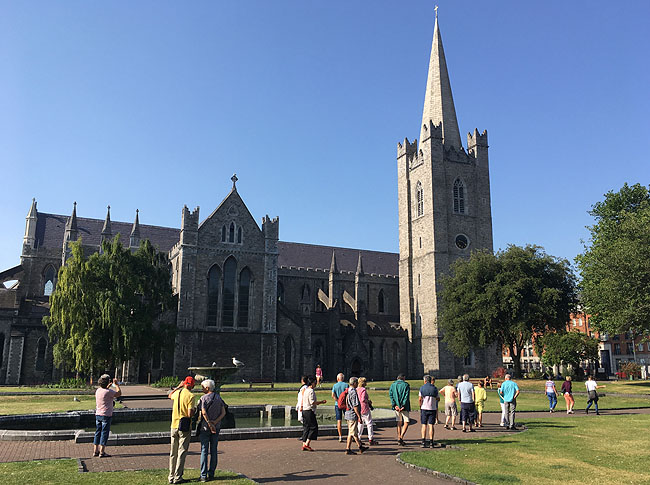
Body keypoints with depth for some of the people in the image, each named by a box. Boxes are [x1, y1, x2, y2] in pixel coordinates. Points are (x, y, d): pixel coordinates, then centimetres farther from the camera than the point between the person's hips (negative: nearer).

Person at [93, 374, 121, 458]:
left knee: (98, 432, 13)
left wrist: (109, 385, 31)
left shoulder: (98, 390, 4)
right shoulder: (108, 392, -18)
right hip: (106, 415, -7)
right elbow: (119, 393, -6)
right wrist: (116, 384, 4)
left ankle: (95, 451, 18)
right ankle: (102, 452, 1)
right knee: (104, 433, -1)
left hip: (98, 414, 7)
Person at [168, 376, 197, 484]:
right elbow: (190, 414, -20)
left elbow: (169, 395, 29)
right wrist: (194, 410, 1)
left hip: (174, 426, 6)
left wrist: (178, 386, 34)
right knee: (182, 452, 1)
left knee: (173, 453, 14)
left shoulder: (177, 393, 4)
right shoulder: (191, 396, -14)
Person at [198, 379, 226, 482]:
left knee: (204, 451, 1)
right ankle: (211, 474, 14)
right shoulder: (219, 397, 7)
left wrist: (210, 424, -19)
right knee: (213, 451, 10)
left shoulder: (203, 398, -10)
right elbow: (223, 413, 0)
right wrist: (215, 422, -10)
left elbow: (204, 412, -22)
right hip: (216, 428, 5)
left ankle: (204, 475, 1)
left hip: (205, 428, -4)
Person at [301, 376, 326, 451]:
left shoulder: (306, 390, 16)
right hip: (310, 411, -9)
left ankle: (304, 445, 11)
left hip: (304, 411, 9)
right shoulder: (311, 391, -13)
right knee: (313, 427, -4)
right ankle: (307, 444, -7)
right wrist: (321, 402, -10)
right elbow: (312, 402, -19)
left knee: (306, 428, 11)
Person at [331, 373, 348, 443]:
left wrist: (338, 401, -8)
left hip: (337, 405, 1)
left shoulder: (334, 386, 2)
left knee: (339, 421, 4)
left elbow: (333, 395, -9)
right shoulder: (346, 385, -2)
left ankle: (340, 437, 1)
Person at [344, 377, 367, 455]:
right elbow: (355, 406, -21)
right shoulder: (353, 392, -19)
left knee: (355, 432, 16)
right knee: (352, 432, -2)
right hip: (353, 415, -10)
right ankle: (347, 449, 4)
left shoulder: (348, 391, 12)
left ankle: (360, 447, 25)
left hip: (348, 413, 10)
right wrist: (359, 416, -17)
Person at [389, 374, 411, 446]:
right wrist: (403, 406, -13)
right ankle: (401, 438, -13)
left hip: (397, 406, 4)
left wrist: (394, 405, -8)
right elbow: (406, 396, -11)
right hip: (404, 407, -4)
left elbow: (390, 395, -2)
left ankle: (399, 439, 16)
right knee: (406, 422, 1)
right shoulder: (406, 385, -2)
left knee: (399, 422, 15)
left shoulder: (393, 385, 9)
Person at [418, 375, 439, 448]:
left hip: (424, 408, 0)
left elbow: (420, 399, -7)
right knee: (431, 425, 2)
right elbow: (438, 399, 6)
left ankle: (423, 442, -2)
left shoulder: (422, 388, -2)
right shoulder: (434, 388, 1)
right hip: (432, 408, 1)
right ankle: (431, 443, 0)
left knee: (424, 425, 5)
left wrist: (420, 406, 9)